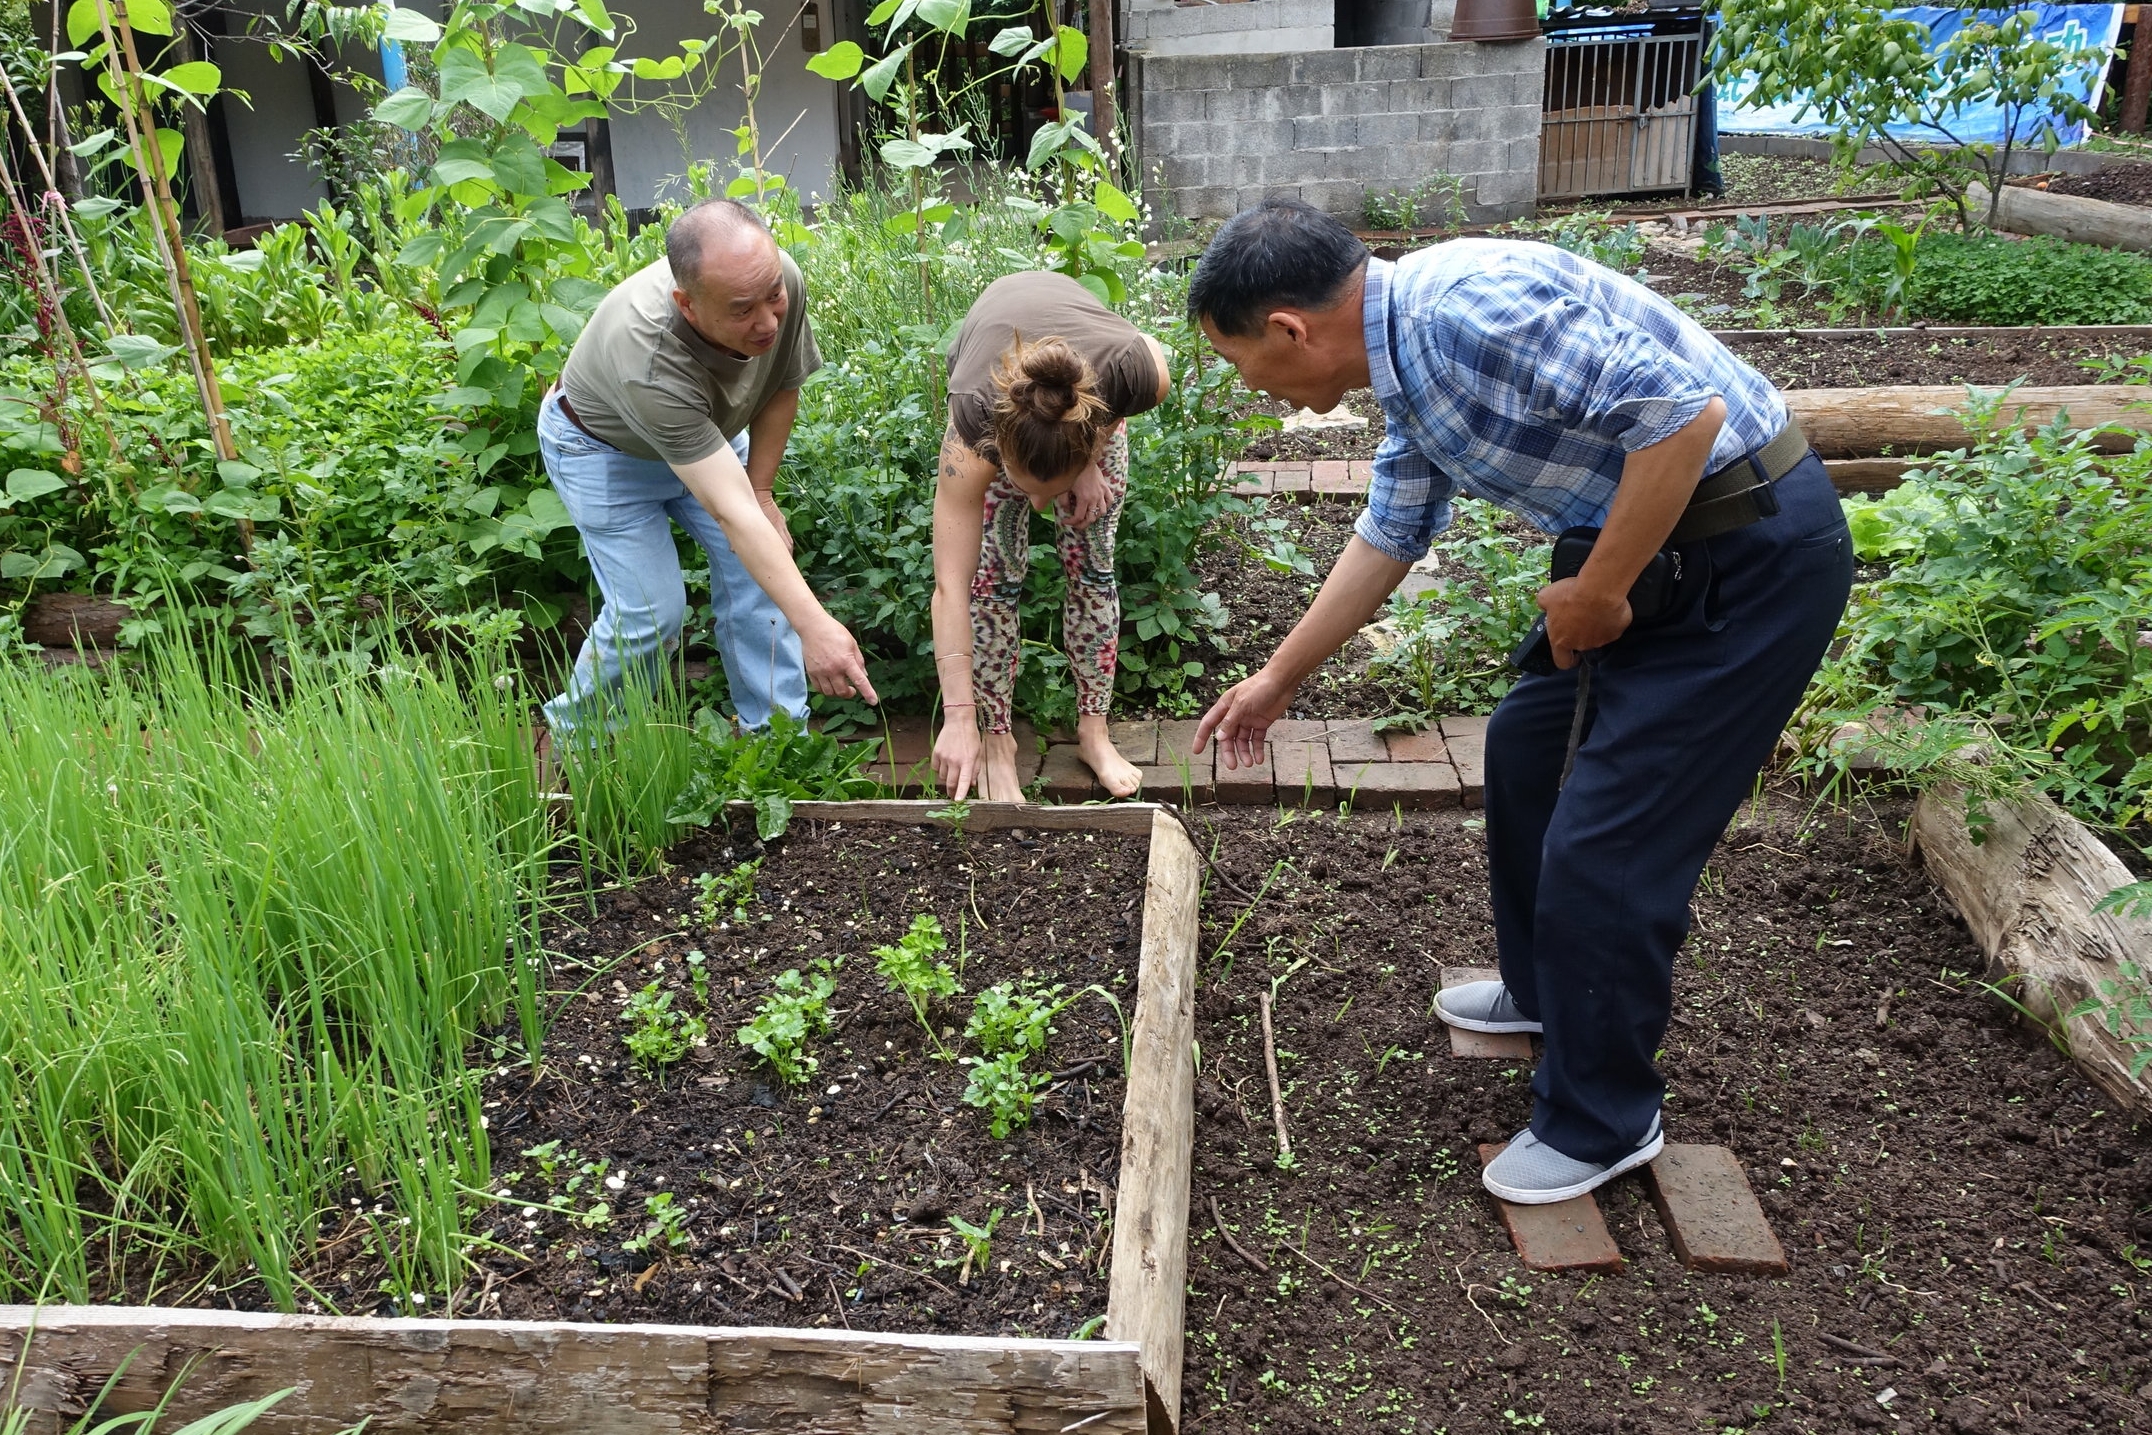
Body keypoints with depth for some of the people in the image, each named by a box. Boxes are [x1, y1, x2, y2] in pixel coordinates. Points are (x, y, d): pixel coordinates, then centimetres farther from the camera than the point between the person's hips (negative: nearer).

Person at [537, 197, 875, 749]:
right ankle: (579, 732, 18)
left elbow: (782, 389, -8)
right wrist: (813, 626, -52)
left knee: (760, 569, -5)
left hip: (711, 432, 5)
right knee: (652, 611, -8)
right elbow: (732, 515, -48)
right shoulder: (651, 361, -45)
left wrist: (760, 490, -11)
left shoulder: (783, 281, -30)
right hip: (605, 449, -5)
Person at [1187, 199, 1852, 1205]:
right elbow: (1387, 537, 21)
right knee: (1528, 744, 22)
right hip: (1666, 555, 10)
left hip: (1754, 554, -10)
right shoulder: (1402, 363, 8)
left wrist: (1598, 592, -16)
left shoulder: (1471, 306, -24)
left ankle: (1600, 1122, 16)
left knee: (1605, 843, -5)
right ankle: (1545, 991, 42)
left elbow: (1685, 415, -28)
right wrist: (1276, 681, 27)